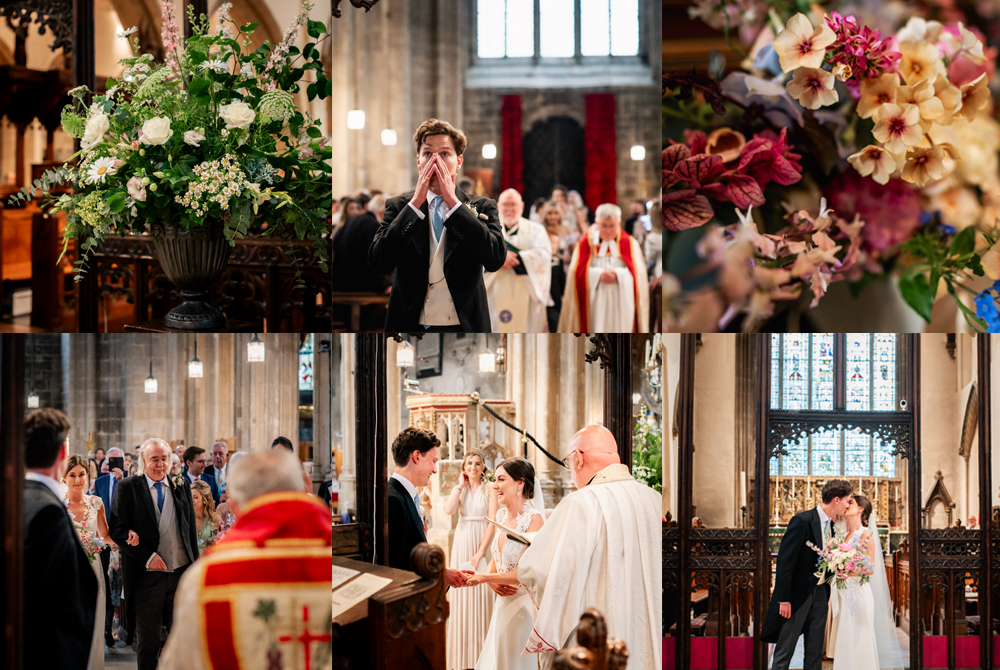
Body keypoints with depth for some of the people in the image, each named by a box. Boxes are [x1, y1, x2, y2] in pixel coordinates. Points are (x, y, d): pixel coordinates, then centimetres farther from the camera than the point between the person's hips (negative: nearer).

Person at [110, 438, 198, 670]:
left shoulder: (182, 485, 9)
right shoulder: (128, 488, -3)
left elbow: (191, 527, 13)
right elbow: (117, 529, -7)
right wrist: (147, 557, -15)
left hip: (182, 573, 3)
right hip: (148, 575, -3)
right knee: (147, 642, 7)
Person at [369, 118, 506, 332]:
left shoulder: (481, 207, 3)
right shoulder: (398, 206, 3)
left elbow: (495, 259, -14)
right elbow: (379, 263, -11)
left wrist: (452, 201, -15)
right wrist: (416, 203, -14)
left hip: (464, 326, 0)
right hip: (410, 325, 0)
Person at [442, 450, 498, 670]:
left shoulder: (489, 490, -2)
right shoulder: (460, 489, 10)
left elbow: (492, 522, -9)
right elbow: (448, 510, -10)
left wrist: (480, 551, -17)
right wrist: (461, 485, -4)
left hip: (482, 543, -3)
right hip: (462, 543, 3)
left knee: (481, 596, -3)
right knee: (462, 595, 4)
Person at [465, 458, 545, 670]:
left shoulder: (533, 519, -19)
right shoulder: (502, 515, 6)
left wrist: (485, 578, -20)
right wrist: (492, 581, -2)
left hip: (524, 603, -8)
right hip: (503, 602, 8)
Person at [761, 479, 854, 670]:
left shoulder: (832, 525, 7)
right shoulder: (802, 521, -17)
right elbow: (785, 561, -17)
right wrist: (784, 599, -17)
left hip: (820, 595, 7)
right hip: (797, 596, -7)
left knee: (815, 653, 9)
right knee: (784, 651, -2)